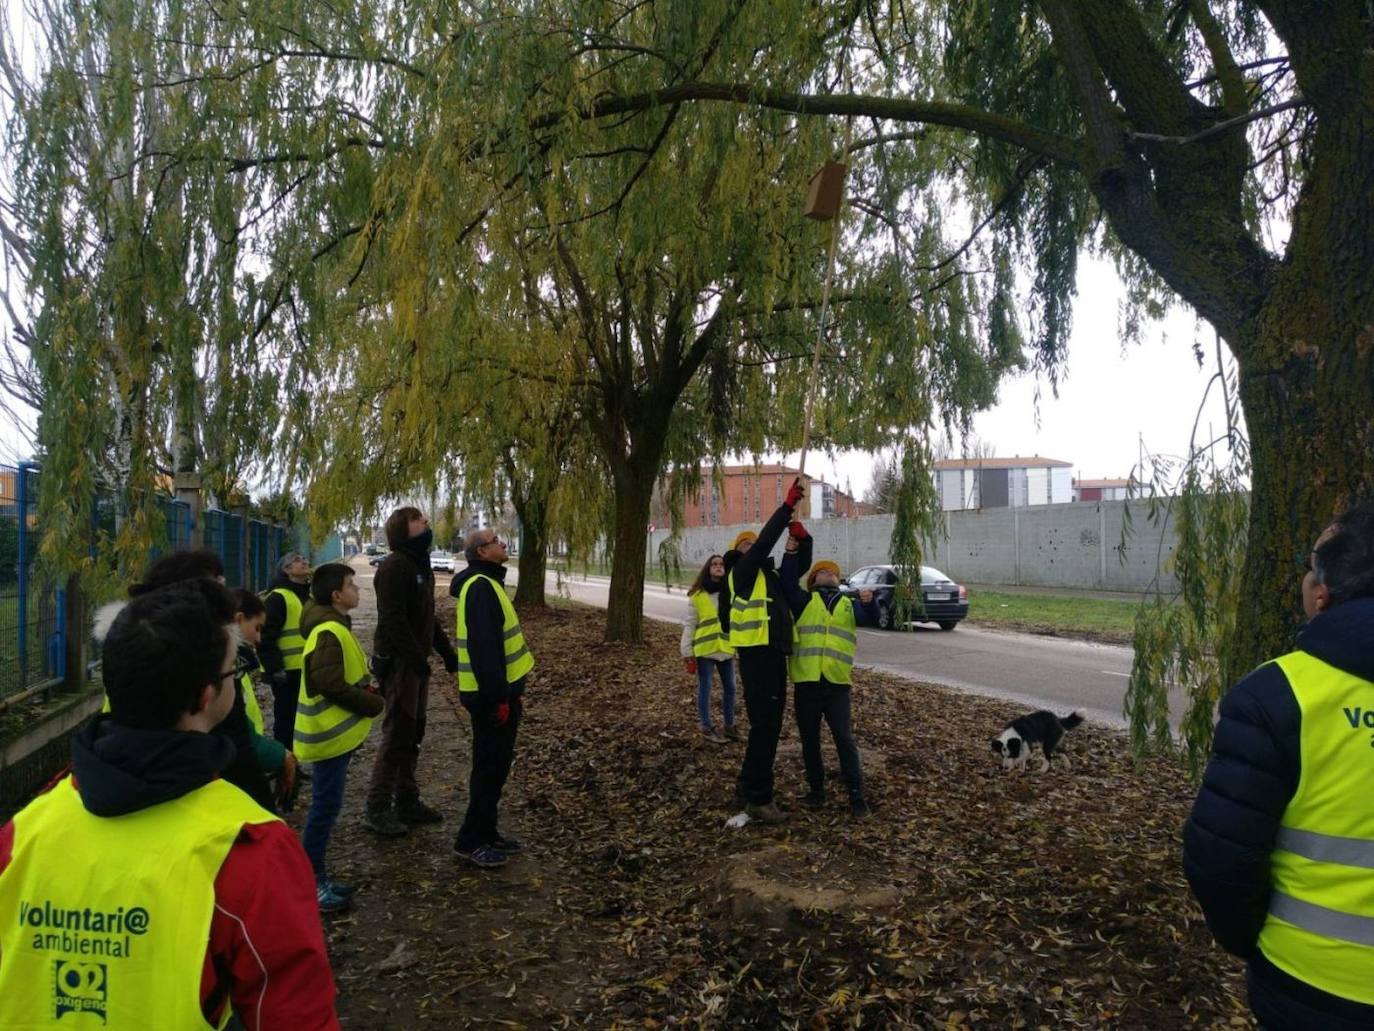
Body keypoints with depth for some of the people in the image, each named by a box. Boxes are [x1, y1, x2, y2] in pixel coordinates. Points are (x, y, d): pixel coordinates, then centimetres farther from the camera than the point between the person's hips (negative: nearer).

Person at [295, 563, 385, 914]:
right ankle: (308, 883, 7)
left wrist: (366, 690, 4)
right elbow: (331, 686, -27)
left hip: (337, 730, 10)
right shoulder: (329, 633, -21)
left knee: (325, 805, 16)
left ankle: (315, 876, 25)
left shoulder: (335, 626, 12)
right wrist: (373, 704, -16)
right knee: (326, 805, -3)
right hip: (331, 732, -10)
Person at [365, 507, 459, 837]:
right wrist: (416, 658, -24)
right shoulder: (394, 566, -15)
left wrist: (447, 652, 17)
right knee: (397, 734, -5)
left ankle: (406, 801, 24)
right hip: (398, 662, -9)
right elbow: (392, 619, -23)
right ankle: (376, 809, 4)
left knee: (413, 734, 14)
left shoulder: (421, 565, 16)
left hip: (416, 661, 9)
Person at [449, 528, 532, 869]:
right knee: (490, 766, -1)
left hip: (500, 689, 10)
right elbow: (483, 647, -25)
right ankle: (470, 841, 9)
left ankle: (486, 832, 27)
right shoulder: (480, 587, -19)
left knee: (496, 764, 16)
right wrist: (499, 697, -24)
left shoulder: (487, 583, 15)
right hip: (492, 695, -10)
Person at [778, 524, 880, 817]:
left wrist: (869, 602, -25)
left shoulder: (849, 605, 13)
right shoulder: (804, 601, 8)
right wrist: (791, 553, -19)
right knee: (809, 739, 9)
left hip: (837, 682, 0)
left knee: (844, 739, -1)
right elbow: (787, 584, -10)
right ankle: (816, 790, 23)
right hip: (806, 681, 0)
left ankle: (856, 796, 5)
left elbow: (871, 619, -4)